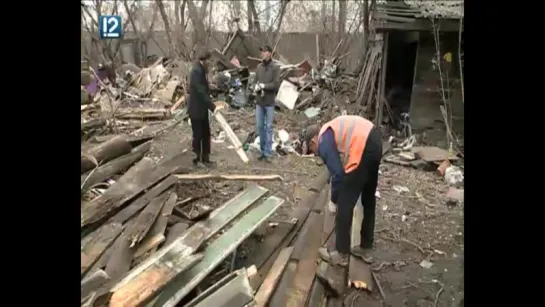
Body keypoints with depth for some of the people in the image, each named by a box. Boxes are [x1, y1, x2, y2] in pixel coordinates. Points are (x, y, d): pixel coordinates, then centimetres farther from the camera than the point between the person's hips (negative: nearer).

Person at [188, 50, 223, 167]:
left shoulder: (202, 70, 10)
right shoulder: (197, 71, -20)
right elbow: (201, 92, -25)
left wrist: (211, 105, 12)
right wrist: (213, 107, -26)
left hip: (202, 108, 9)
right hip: (196, 109, -9)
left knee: (206, 134, 12)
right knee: (198, 135, 2)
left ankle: (205, 158, 22)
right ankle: (197, 159, 16)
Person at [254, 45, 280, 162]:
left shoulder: (275, 68, -7)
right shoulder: (259, 67, 6)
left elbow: (276, 84, -13)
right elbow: (256, 81, 10)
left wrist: (263, 85, -12)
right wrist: (257, 87, -11)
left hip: (269, 102, -4)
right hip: (259, 101, 4)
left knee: (269, 127, 2)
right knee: (260, 126, 9)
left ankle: (268, 152, 8)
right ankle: (262, 150, 20)